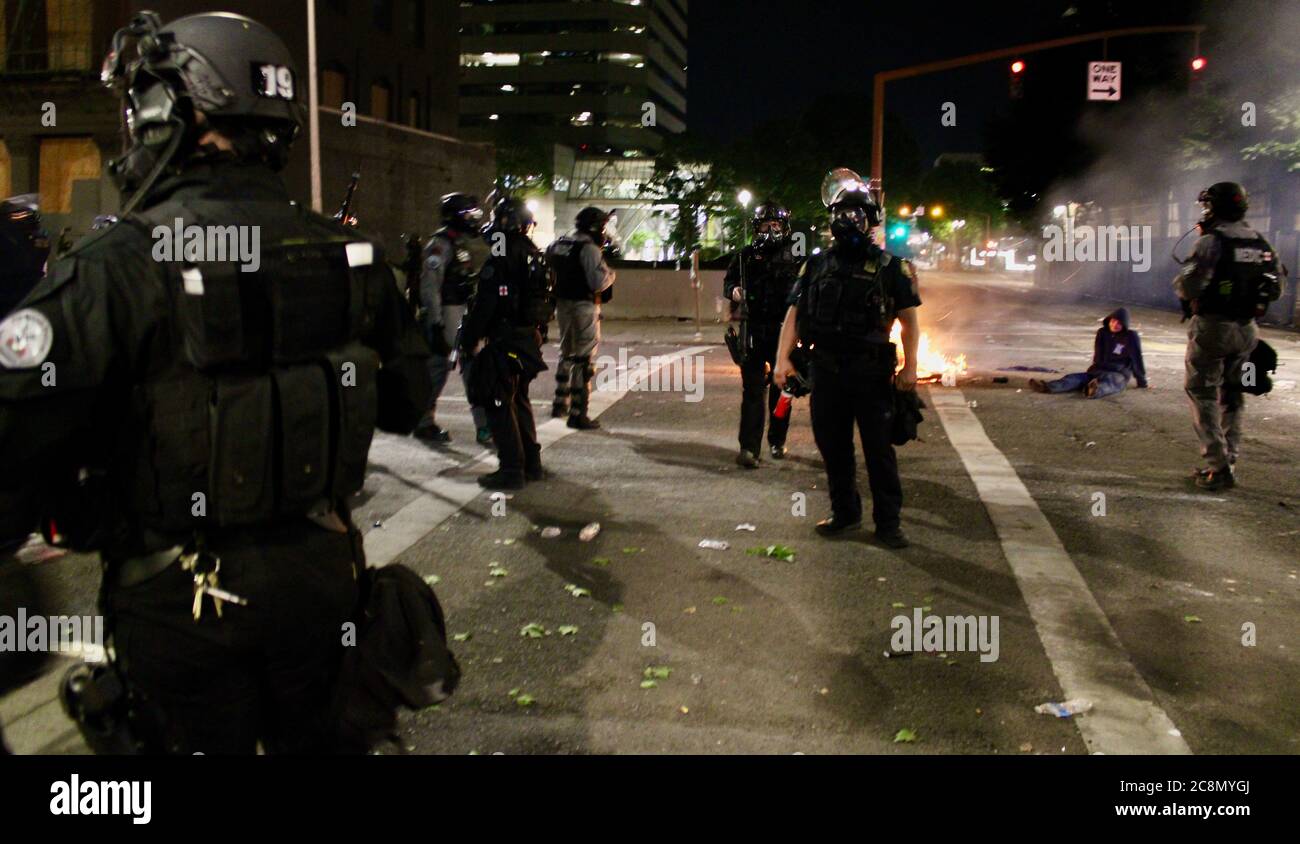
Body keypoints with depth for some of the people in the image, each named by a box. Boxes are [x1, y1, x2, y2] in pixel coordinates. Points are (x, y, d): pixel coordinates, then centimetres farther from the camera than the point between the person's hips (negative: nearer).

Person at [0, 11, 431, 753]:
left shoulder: (123, 263, -20)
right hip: (321, 574, 4)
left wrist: (85, 525, -4)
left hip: (184, 599, -4)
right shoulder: (349, 254, -5)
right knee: (308, 735, 25)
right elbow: (406, 403, 6)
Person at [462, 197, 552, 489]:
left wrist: (470, 337, -13)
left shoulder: (503, 255, -16)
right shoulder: (535, 255, 12)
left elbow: (487, 302, -19)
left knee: (499, 403, -2)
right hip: (529, 337, 9)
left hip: (503, 339, -9)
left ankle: (511, 469, -2)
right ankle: (531, 462, 24)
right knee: (519, 399, 19)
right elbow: (544, 300, 17)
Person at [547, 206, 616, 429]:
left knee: (566, 354, 23)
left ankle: (560, 404, 34)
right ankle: (578, 413, -5)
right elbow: (598, 281, -22)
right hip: (584, 306, -8)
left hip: (562, 304, 8)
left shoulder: (558, 245, 10)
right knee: (583, 358, -4)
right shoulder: (589, 248, -15)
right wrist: (610, 273, -1)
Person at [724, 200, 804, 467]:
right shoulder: (747, 255, 7)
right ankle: (749, 448, -10)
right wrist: (733, 291, -9)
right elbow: (729, 280, 15)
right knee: (753, 388, -7)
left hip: (785, 330, 1)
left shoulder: (795, 255, 6)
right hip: (754, 329, -1)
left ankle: (777, 442, 26)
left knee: (781, 388, 11)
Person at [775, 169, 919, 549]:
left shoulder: (889, 266, 0)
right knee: (833, 446, 11)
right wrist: (783, 357, -3)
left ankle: (888, 522, 8)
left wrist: (910, 366, -10)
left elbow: (909, 319, -2)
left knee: (879, 449, 0)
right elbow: (795, 313, 7)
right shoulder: (817, 265, 9)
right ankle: (845, 513, 26)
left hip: (871, 371, -4)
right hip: (826, 370, 4)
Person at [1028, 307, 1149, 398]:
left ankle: (1095, 391, -78)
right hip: (1098, 371, 5)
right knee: (1075, 378, -23)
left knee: (1108, 382, -41)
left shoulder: (1131, 337, -2)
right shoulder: (1102, 332, 11)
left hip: (1118, 375, -5)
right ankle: (1047, 387, -51)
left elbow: (1137, 359, 0)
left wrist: (1142, 382, 2)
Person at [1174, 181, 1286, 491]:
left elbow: (1190, 284, -22)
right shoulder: (1261, 244, 7)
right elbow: (1278, 286, 13)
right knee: (1233, 395, 16)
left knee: (1203, 395, 1)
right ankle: (1228, 462, 20)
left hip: (1213, 326, -6)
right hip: (1246, 329, 7)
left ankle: (1218, 466, -6)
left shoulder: (1213, 240, -15)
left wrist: (1182, 288, -1)